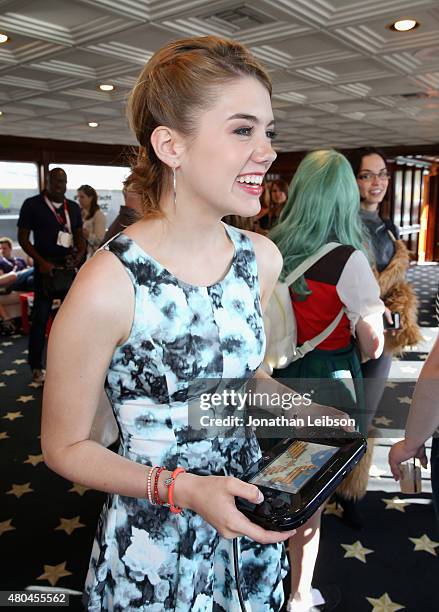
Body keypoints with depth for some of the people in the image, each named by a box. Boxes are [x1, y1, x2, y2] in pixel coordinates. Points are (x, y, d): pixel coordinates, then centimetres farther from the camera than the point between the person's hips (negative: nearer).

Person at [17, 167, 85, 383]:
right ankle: (36, 367, 8)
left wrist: (79, 255, -5)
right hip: (46, 267, -4)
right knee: (41, 317, -2)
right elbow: (23, 238, -4)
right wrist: (41, 262, -15)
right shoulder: (32, 204, -2)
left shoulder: (73, 207, 11)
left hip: (69, 267, 5)